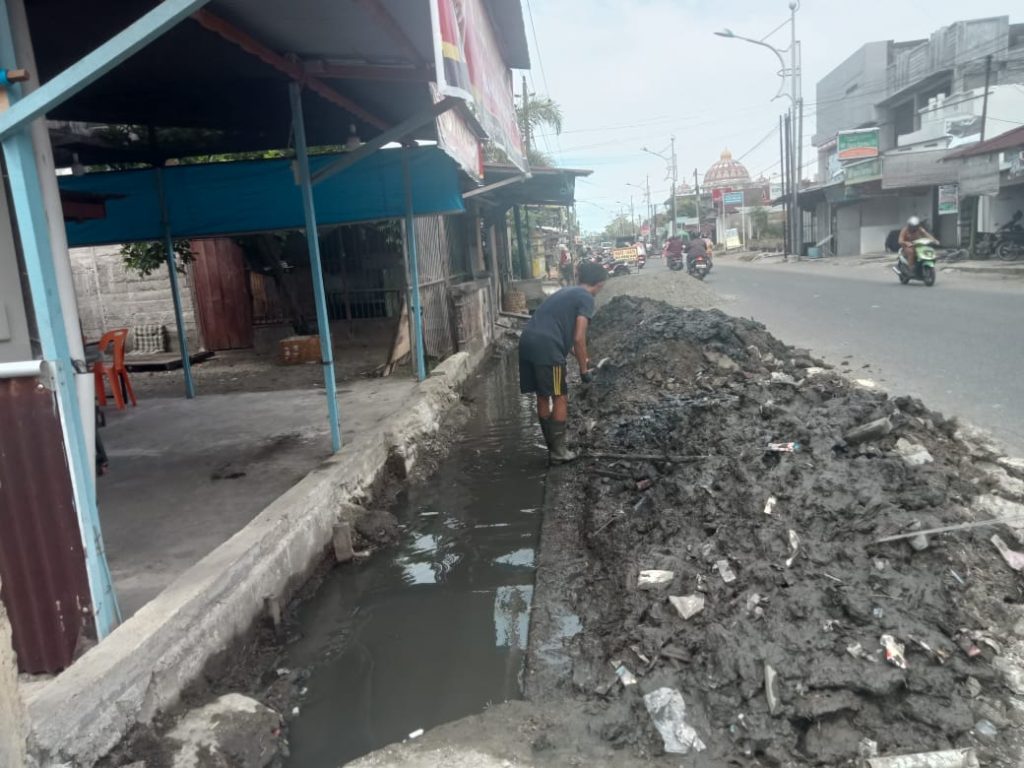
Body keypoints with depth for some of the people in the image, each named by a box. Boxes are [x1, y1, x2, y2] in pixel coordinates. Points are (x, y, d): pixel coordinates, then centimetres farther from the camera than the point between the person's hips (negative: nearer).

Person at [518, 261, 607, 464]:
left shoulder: (566, 292, 28)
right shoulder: (586, 298, 1)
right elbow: (578, 338, -8)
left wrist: (580, 358, 48)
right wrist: (584, 369, 3)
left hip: (527, 342, 8)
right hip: (546, 348, -8)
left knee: (542, 397, 17)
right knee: (560, 398, 6)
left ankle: (552, 447, 27)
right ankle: (559, 451, 11)